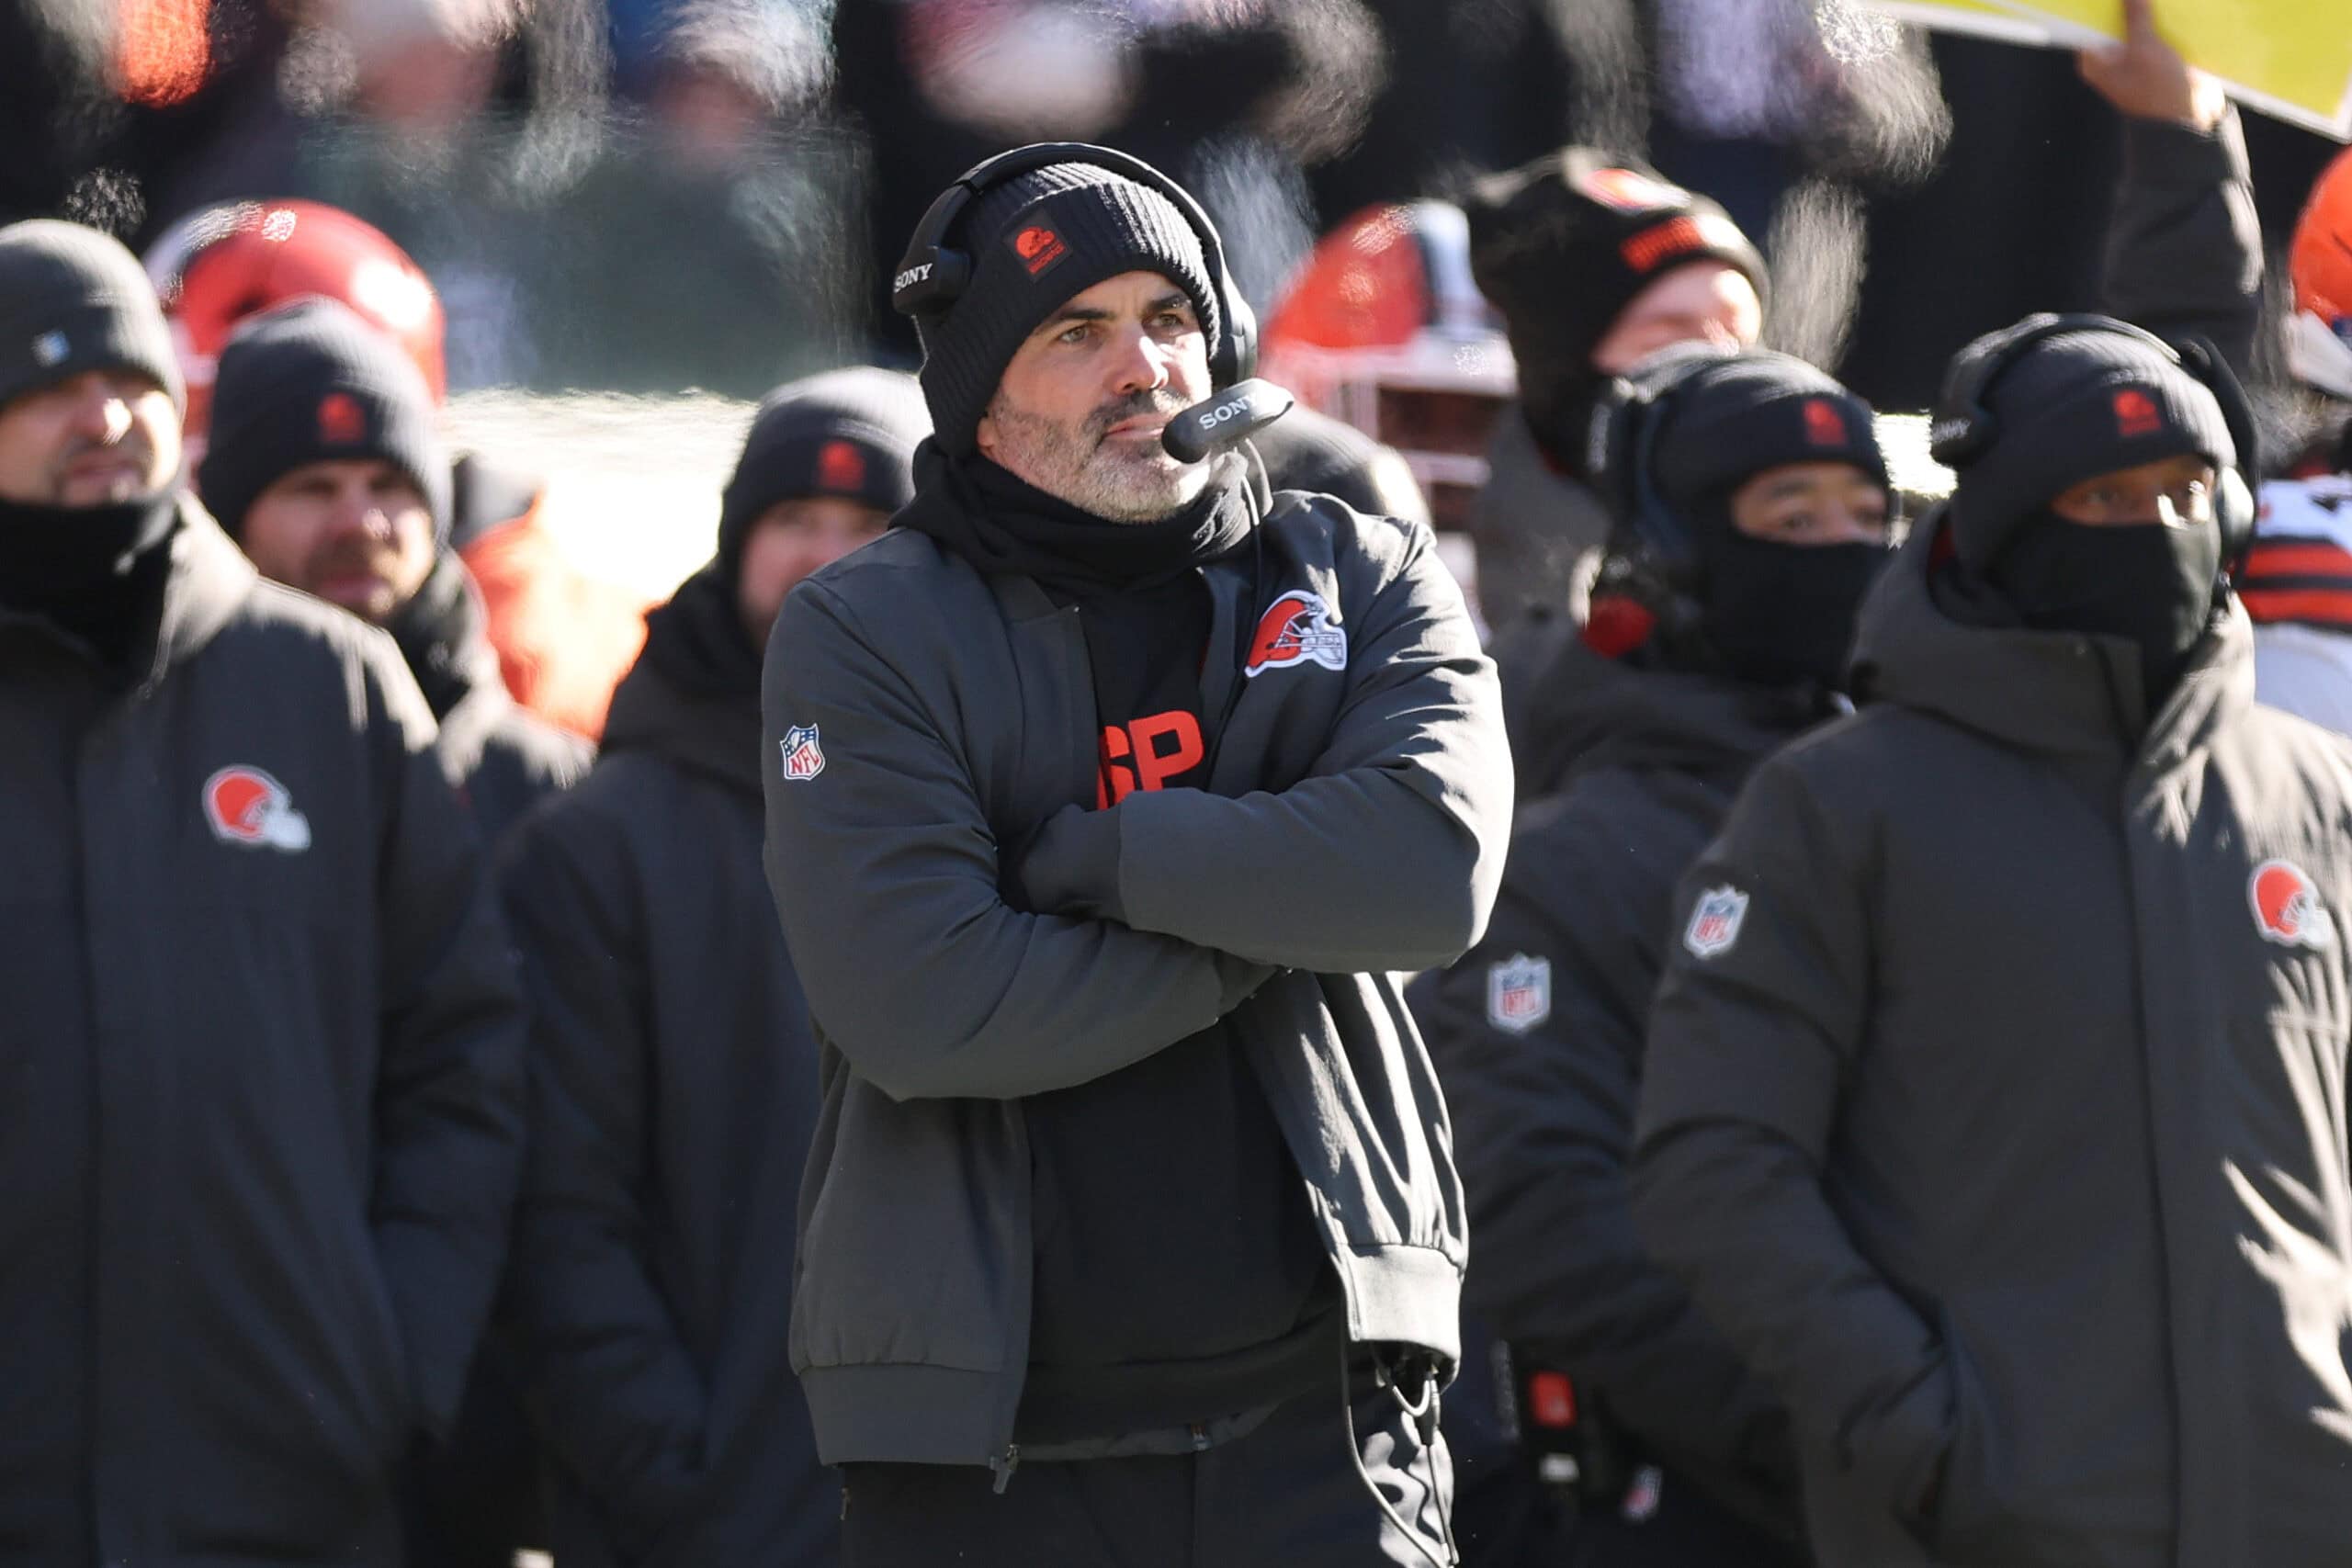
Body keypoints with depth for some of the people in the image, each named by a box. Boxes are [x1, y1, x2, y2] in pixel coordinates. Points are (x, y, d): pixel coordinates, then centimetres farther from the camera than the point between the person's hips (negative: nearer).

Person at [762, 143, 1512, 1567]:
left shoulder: (1360, 582, 9)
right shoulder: (866, 635, 1)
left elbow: (1434, 864, -11)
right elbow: (917, 1001, -13)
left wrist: (1085, 854, -10)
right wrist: (1272, 931, -7)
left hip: (1319, 1419, 1)